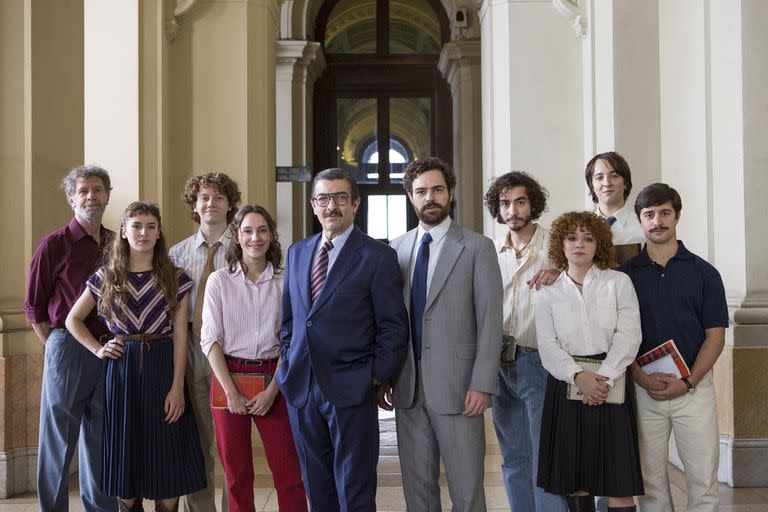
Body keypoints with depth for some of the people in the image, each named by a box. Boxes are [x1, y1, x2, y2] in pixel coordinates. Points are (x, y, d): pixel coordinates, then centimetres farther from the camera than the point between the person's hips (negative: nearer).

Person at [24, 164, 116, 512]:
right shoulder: (54, 245, -3)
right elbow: (34, 307, 0)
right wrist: (57, 346, -3)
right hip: (68, 349, -4)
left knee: (101, 439, 12)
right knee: (59, 436, 4)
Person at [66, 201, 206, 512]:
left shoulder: (175, 279, 2)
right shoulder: (106, 277, 6)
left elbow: (180, 335, -2)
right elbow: (73, 320, 16)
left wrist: (177, 387, -10)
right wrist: (98, 350, 1)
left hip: (163, 367, -1)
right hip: (121, 369, 1)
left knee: (167, 460, 0)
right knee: (125, 454, 5)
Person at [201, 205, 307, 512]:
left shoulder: (284, 282, 3)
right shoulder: (219, 281, 1)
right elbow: (210, 340, -1)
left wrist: (272, 390, -7)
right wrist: (231, 392, -9)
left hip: (273, 380, 1)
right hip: (230, 376, 0)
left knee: (289, 473, -2)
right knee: (237, 474, 6)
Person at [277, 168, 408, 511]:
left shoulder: (378, 256, -4)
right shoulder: (297, 253, 12)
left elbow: (393, 326, -5)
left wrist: (376, 375, -10)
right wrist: (288, 361, 9)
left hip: (350, 389, -5)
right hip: (301, 386, 5)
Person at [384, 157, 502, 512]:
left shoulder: (477, 248, -1)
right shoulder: (397, 249, 11)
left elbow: (490, 320, -5)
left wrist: (482, 385, -12)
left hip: (457, 389, -4)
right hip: (407, 389, 4)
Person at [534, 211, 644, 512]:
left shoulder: (618, 283, 6)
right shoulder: (548, 294, 9)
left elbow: (628, 337, -3)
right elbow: (548, 346, 0)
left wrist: (603, 377, -15)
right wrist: (578, 375, -17)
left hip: (611, 386, -1)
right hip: (567, 386, 1)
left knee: (618, 480, -4)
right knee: (573, 481, 5)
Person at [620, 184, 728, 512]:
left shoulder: (704, 273, 3)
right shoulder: (625, 274, 4)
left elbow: (715, 336, 0)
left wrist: (688, 382, -11)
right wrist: (643, 379, -11)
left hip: (694, 388, -1)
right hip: (643, 388, 1)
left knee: (703, 478, -1)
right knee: (651, 478, 7)